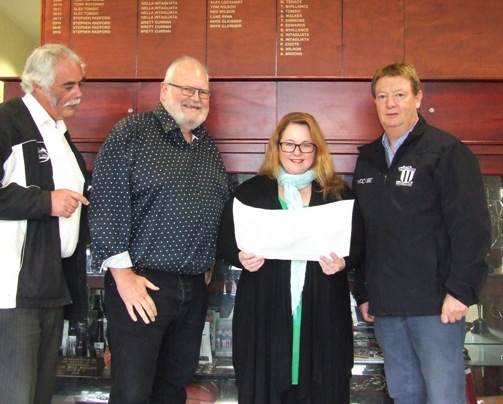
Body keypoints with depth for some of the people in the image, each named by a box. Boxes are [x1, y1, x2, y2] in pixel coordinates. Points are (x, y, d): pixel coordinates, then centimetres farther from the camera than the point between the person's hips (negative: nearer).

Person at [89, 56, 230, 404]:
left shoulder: (208, 146, 15)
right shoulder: (132, 133, -5)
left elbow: (223, 212, 20)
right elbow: (106, 203, -12)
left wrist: (210, 264, 10)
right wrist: (123, 273, -16)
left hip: (194, 287, 6)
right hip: (140, 285, -6)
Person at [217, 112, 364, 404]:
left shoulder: (339, 192, 7)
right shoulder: (250, 191, 7)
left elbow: (357, 245, 6)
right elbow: (226, 243, 6)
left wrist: (342, 262, -14)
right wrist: (241, 257, -14)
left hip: (323, 312, 1)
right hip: (264, 310, 0)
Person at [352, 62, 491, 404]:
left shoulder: (446, 151, -5)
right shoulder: (368, 159, 14)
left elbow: (473, 226, -10)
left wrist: (461, 290, -16)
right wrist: (363, 293, 14)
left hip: (435, 304, -6)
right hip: (385, 305, 6)